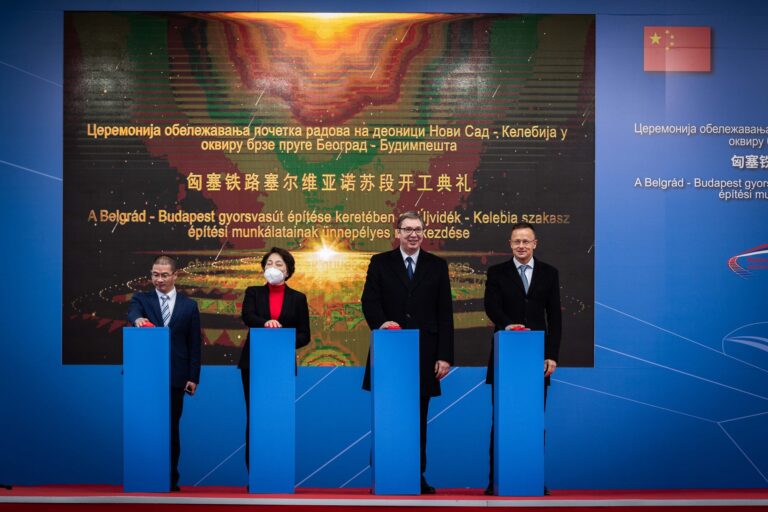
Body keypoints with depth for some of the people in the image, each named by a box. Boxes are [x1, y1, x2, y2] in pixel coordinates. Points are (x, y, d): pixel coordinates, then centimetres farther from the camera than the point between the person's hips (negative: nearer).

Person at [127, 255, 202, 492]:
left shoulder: (189, 306, 8)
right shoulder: (141, 299, 7)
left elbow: (195, 344, 6)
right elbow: (133, 313, -17)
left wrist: (193, 377, -1)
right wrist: (138, 320, -41)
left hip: (175, 376, 0)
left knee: (171, 428, 5)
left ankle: (171, 479, 14)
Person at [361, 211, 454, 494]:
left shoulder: (437, 266, 8)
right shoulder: (380, 263, 6)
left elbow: (445, 313, 4)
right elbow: (369, 301, -2)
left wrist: (445, 355, -2)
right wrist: (381, 323, -24)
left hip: (424, 353, 1)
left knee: (418, 417, 7)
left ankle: (417, 476, 15)